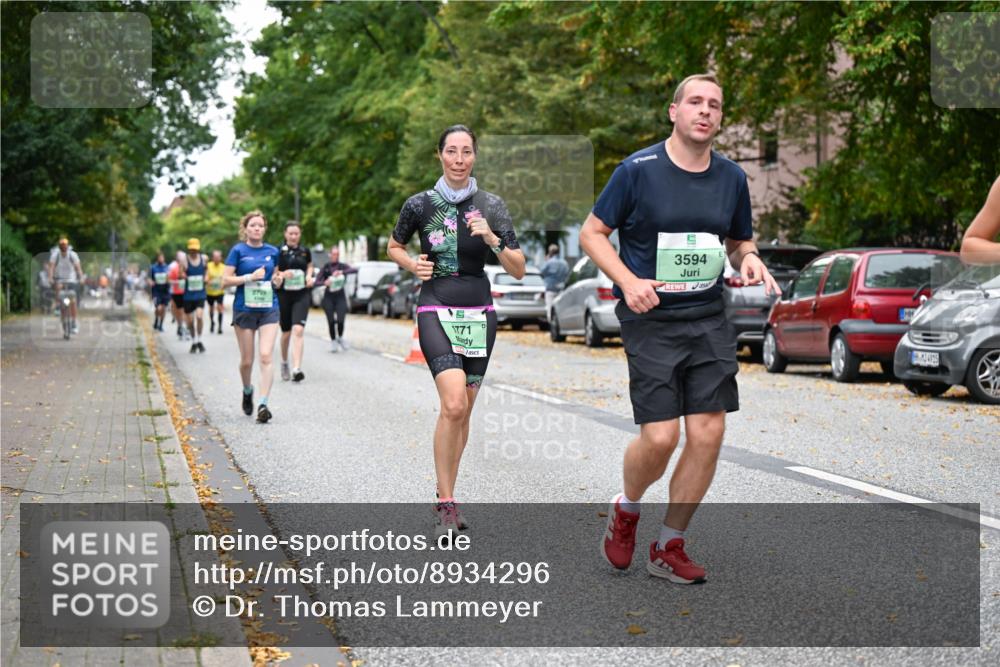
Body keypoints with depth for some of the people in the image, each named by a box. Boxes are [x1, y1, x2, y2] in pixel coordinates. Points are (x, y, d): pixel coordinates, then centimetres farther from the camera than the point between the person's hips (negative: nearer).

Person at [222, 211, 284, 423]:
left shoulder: (272, 251, 9)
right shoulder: (238, 250, -1)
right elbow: (225, 280, -5)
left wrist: (277, 280, -1)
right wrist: (251, 277, -15)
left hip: (269, 310, 2)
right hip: (244, 309, -2)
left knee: (266, 356, -13)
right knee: (247, 360, 6)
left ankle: (263, 404, -14)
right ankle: (247, 391, 35)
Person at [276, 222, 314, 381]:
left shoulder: (305, 251, 6)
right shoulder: (279, 252, -2)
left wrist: (309, 276, 3)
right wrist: (282, 274, -20)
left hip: (302, 294, 1)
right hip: (283, 295, -1)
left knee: (298, 329, -17)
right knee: (286, 332, 10)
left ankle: (296, 369, -23)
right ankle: (284, 363, 36)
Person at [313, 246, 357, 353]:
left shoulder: (343, 266, 1)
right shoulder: (325, 267, 1)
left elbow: (355, 270, -17)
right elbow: (317, 281, -2)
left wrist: (342, 272, -30)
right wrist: (324, 282, -24)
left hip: (340, 296, 0)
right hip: (328, 297, 0)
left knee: (341, 320, -13)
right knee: (331, 321, -1)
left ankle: (340, 337, 15)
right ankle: (333, 341, 19)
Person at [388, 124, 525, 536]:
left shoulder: (491, 206, 2)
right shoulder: (420, 204, 0)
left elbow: (519, 271, 1)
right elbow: (394, 246, 18)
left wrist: (493, 240, -15)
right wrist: (412, 265, -3)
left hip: (479, 315, 3)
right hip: (436, 313, -3)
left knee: (463, 413, 8)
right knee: (454, 405, -20)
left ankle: (447, 495, 23)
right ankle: (446, 504, -11)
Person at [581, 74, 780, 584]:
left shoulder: (732, 178, 8)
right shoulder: (638, 170, -6)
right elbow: (592, 232, 0)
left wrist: (749, 259, -2)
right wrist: (628, 282, -15)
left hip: (709, 320, 5)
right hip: (650, 320, -5)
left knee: (708, 434, -1)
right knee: (660, 437, -12)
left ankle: (669, 547, 16)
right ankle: (625, 510, 22)